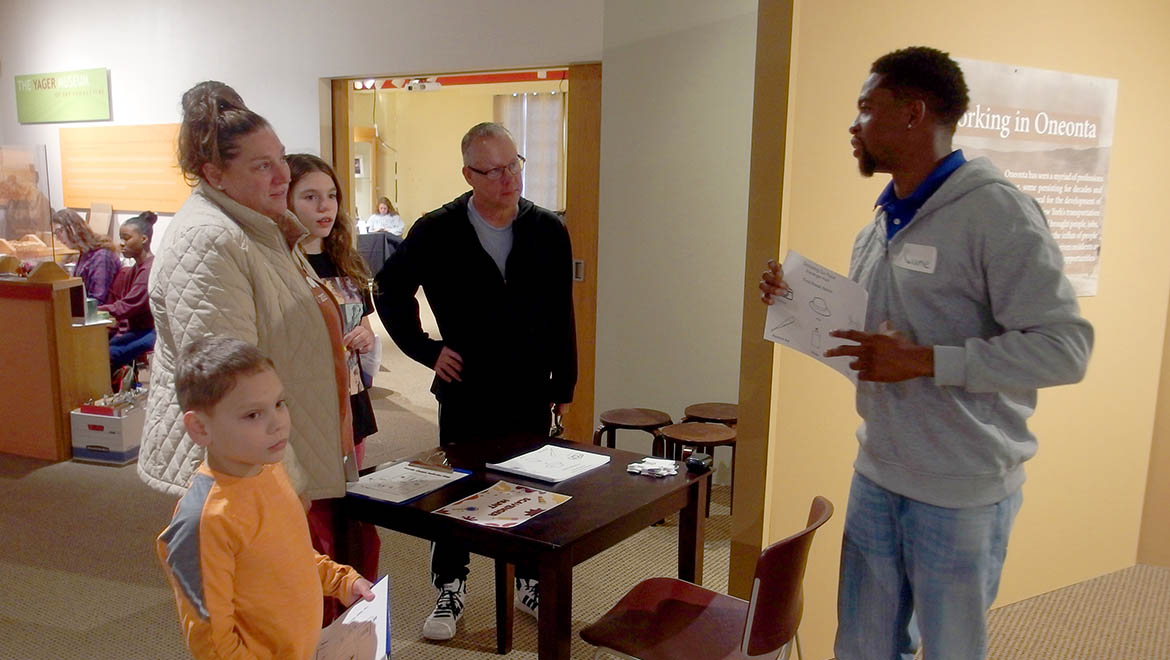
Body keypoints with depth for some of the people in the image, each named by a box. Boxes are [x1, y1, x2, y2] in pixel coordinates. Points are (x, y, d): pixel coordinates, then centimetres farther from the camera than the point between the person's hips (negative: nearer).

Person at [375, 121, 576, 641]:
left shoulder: (548, 231, -3)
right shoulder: (437, 232, -8)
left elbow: (561, 318, 3)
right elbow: (390, 291, 5)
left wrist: (563, 384, 3)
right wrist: (426, 349, -1)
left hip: (531, 393, 2)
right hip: (464, 392, -1)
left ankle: (529, 582, 33)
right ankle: (450, 588, 29)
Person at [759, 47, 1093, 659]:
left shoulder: (997, 212, -15)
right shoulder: (879, 227, 9)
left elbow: (1064, 346, -21)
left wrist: (923, 361, -26)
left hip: (962, 492, -6)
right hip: (876, 476, 7)